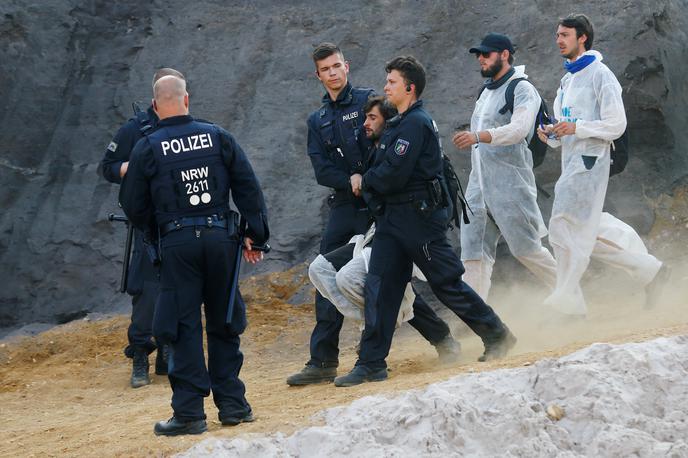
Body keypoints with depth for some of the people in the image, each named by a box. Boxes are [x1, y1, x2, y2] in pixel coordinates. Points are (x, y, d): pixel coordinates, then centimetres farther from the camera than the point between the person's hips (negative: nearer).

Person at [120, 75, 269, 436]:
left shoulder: (147, 149, -2)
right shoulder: (218, 137, 4)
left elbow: (134, 207, 4)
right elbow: (248, 189, 4)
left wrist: (155, 228, 23)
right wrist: (255, 236, 8)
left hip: (177, 243, -2)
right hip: (220, 238, 2)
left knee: (184, 327, 1)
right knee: (224, 323, 13)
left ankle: (189, 413, -1)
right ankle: (232, 404, 16)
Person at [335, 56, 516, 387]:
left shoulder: (416, 123, -15)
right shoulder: (399, 123, 16)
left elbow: (393, 174, -21)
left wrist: (365, 181, -5)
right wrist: (370, 180, 2)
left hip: (420, 216, -9)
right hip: (393, 217, 9)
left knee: (447, 282, -1)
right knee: (379, 288, 2)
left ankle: (497, 335, 15)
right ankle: (371, 364, 2)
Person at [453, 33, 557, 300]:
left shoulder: (522, 90, -8)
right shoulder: (486, 92, 21)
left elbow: (518, 129, -25)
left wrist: (478, 137, -37)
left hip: (510, 183, -8)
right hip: (479, 183, 8)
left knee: (526, 248, -4)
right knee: (474, 252, 0)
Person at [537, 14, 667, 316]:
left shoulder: (599, 74, -8)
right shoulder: (567, 80, 19)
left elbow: (616, 125, -13)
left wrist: (576, 128, -21)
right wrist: (552, 134, 3)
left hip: (590, 160, -9)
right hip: (571, 162, 9)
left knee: (566, 227, -11)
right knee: (588, 230, 10)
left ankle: (566, 301, -5)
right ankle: (648, 269, 20)